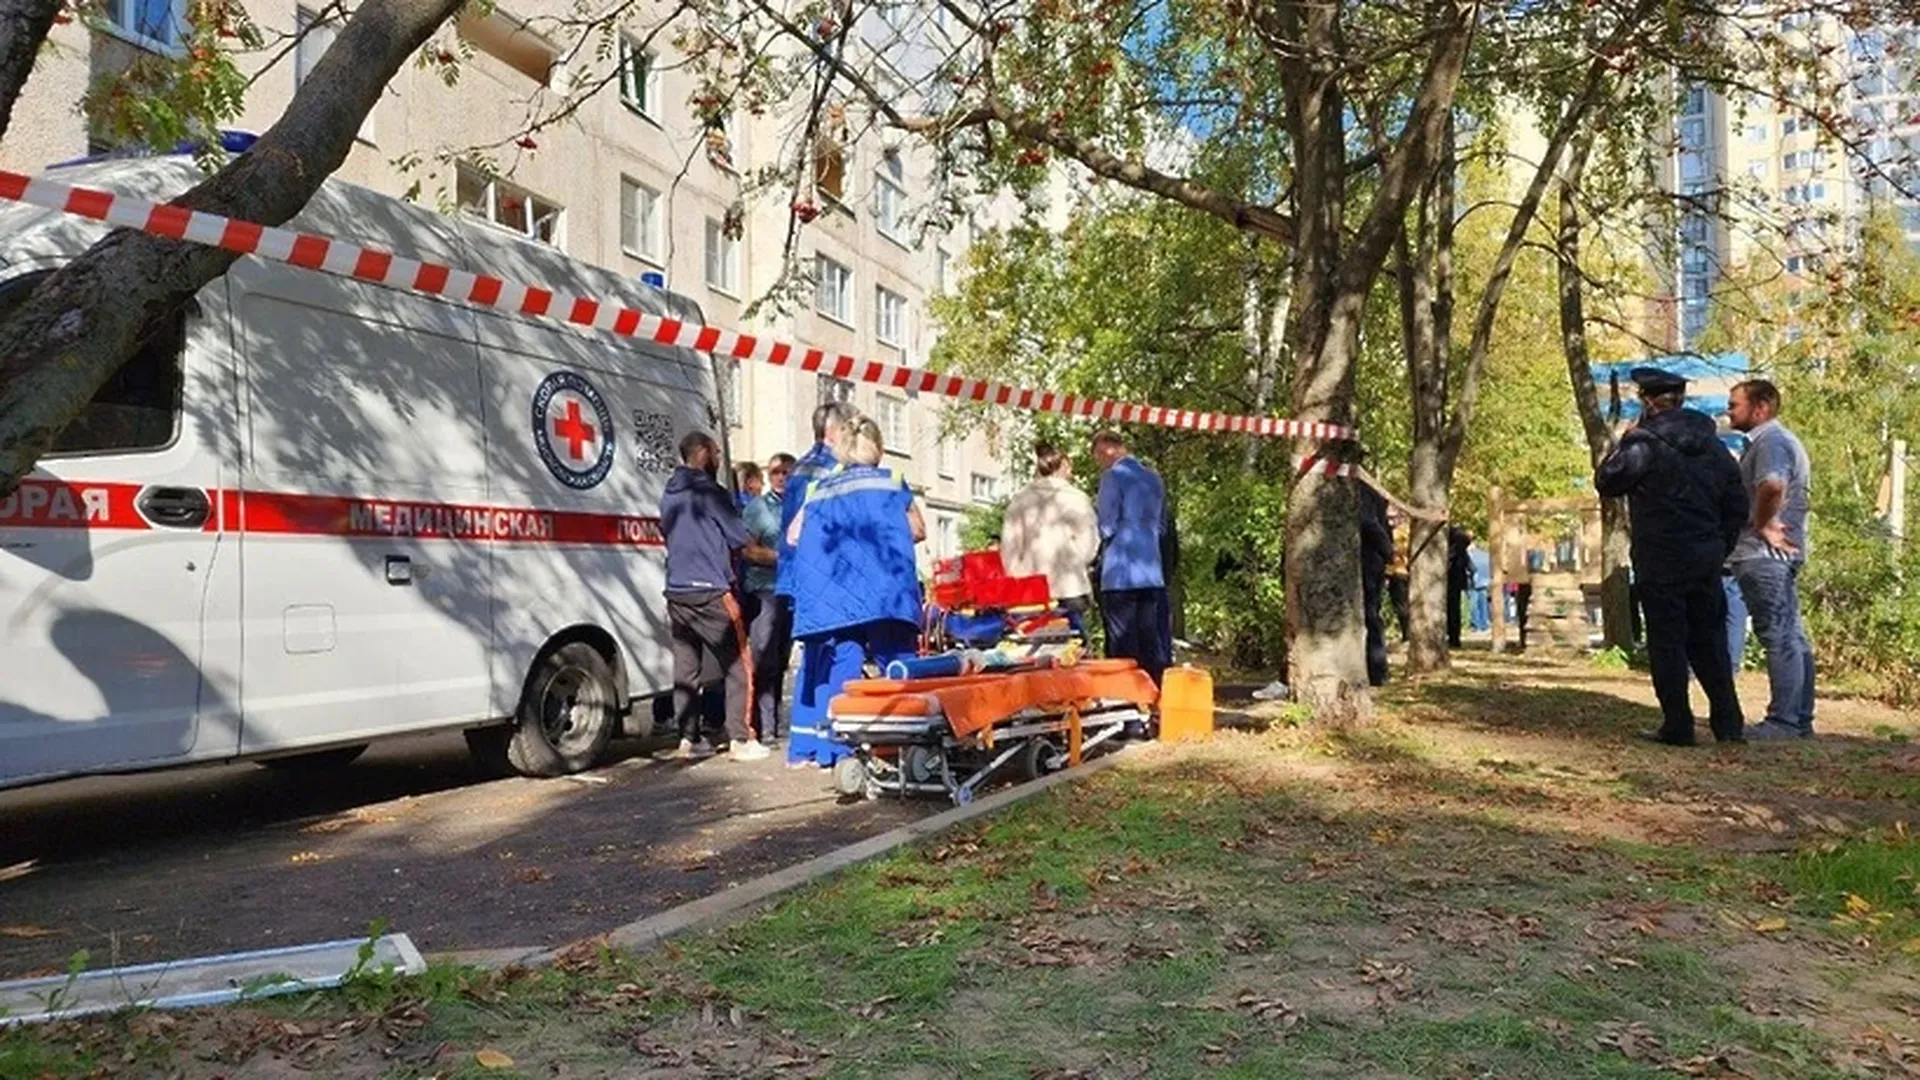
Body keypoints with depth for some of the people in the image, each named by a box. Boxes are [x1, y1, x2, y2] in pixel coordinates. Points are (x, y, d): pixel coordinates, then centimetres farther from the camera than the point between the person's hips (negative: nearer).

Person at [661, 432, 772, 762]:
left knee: (686, 668, 9)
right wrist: (776, 556, 12)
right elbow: (744, 545, -5)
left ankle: (687, 737, 11)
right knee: (739, 666, -2)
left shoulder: (670, 496, 14)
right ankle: (740, 739, -4)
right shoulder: (711, 492, -8)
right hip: (709, 592, -7)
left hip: (676, 592, 8)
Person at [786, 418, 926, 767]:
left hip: (832, 593, 2)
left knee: (837, 661, 4)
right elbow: (917, 530, 12)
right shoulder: (892, 482, 6)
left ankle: (828, 744, 3)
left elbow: (793, 535, 10)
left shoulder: (822, 487, 10)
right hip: (883, 590, -2)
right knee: (895, 662, 3)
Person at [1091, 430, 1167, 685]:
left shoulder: (1113, 476, -8)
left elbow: (1106, 526, -11)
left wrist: (1091, 512, 8)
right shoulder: (1153, 478, 14)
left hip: (1120, 573, -7)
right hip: (1152, 573, 7)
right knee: (1152, 647, 10)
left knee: (1123, 648, -3)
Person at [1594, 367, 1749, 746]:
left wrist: (1620, 447, 7)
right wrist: (1720, 548, 18)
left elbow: (1607, 483, -5)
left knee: (1667, 642, 1)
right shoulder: (1713, 445, 11)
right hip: (1706, 559, 6)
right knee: (1709, 640, 14)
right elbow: (1737, 504, 13)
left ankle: (1678, 726, 3)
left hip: (1661, 561, -6)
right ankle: (1728, 723, 16)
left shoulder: (1643, 443, -12)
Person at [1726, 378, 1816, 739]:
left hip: (1765, 554, -11)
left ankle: (1784, 721, -6)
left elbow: (1772, 484, -33)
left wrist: (1762, 525, -20)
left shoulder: (1771, 441, -13)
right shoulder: (1776, 440, 22)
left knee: (1779, 637, -8)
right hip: (1783, 552, 11)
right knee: (1792, 637, 12)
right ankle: (1800, 719, 18)